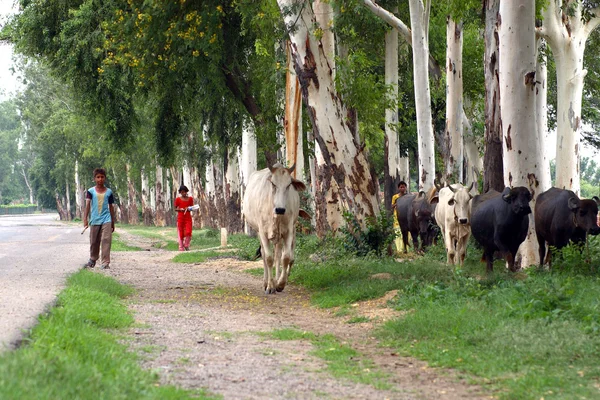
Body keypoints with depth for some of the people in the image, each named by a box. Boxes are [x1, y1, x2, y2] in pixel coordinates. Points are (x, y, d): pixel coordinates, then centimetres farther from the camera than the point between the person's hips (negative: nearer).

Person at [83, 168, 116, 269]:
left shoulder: (109, 192, 6)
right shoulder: (90, 191, 2)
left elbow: (111, 207, 12)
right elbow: (87, 205, -7)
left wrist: (113, 223, 13)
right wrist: (85, 219, -20)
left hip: (106, 220, 0)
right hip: (94, 220, 0)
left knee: (106, 240, -12)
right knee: (94, 242, 10)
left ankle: (105, 263, -13)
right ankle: (92, 260, 29)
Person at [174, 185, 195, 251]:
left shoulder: (190, 199, 5)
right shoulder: (178, 199, 0)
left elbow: (192, 208, 13)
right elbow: (175, 209, 6)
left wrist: (189, 209, -10)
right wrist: (180, 209, -14)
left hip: (188, 217, 1)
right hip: (180, 217, -1)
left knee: (188, 232, -11)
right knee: (181, 233, -1)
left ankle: (186, 245, 10)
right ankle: (181, 248, 7)